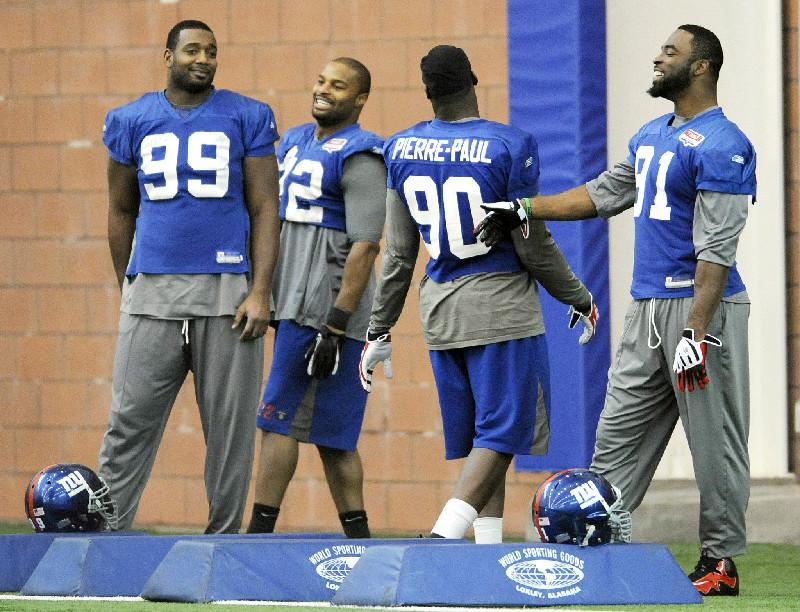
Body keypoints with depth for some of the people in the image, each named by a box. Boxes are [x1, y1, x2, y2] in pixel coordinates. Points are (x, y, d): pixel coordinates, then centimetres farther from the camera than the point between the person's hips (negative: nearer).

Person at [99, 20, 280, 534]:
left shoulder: (246, 119, 5)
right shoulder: (132, 122, 10)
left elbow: (264, 211, 3)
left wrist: (260, 293, -7)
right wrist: (127, 291, 14)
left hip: (227, 290, -1)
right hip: (153, 287, 1)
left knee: (230, 424, 2)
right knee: (130, 422, -3)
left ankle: (225, 535, 9)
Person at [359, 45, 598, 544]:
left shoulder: (403, 151, 2)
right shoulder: (508, 147, -12)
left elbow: (398, 255, 6)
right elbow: (534, 247, -8)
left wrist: (380, 330, 15)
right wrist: (580, 299, 8)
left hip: (440, 310, 5)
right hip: (502, 308, -5)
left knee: (477, 439, 12)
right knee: (500, 436, -3)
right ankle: (443, 539, -20)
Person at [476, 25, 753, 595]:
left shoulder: (722, 146, -13)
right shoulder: (652, 136, 16)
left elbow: (716, 250, -18)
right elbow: (604, 194, 28)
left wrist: (696, 334, -24)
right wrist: (523, 209, 24)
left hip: (701, 306, -9)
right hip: (647, 307, 9)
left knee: (714, 441, -3)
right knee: (617, 438, 8)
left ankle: (721, 561, 3)